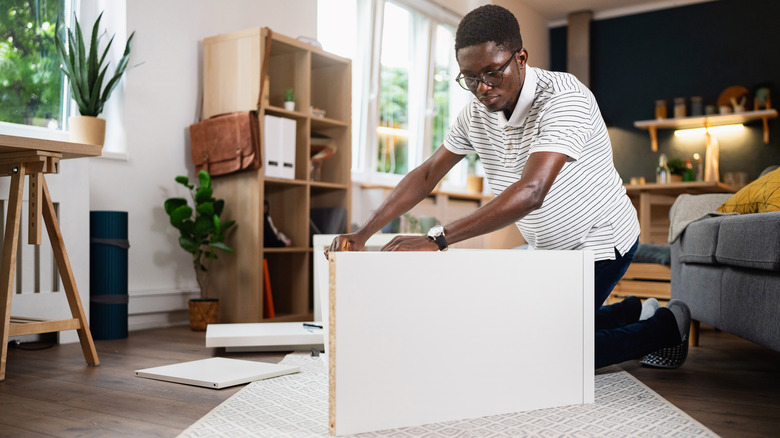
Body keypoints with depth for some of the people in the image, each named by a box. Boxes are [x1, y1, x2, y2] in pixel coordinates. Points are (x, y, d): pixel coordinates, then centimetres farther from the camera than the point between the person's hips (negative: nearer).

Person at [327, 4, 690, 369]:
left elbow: (531, 192, -42)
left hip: (599, 244, -8)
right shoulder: (476, 113, -7)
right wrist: (363, 234, -11)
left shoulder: (563, 97, -30)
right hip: (550, 250, 8)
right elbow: (426, 175, 0)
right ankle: (634, 313, 32)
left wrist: (437, 239, -48)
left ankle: (666, 327, 12)